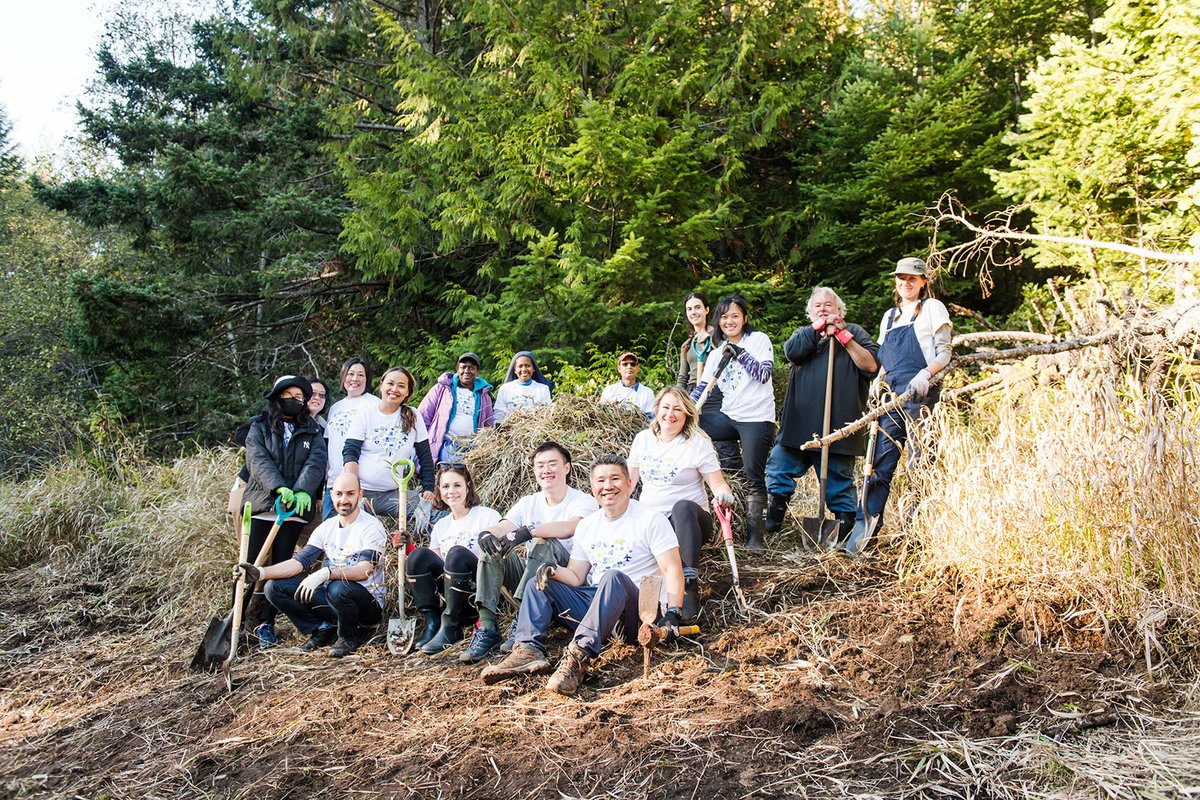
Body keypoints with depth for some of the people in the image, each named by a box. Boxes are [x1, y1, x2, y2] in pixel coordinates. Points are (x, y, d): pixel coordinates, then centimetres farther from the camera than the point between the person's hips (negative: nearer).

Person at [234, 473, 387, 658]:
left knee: (338, 588, -39)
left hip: (370, 603, -5)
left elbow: (365, 570, -27)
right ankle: (323, 629, 1)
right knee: (275, 587, -8)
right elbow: (299, 562, -1)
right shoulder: (326, 527, 7)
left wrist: (326, 573, -42)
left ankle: (350, 636, -8)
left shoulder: (372, 528, -12)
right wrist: (260, 573, -16)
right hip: (330, 596, 5)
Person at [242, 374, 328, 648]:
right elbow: (258, 460, -6)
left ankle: (266, 622, 11)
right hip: (261, 505, -1)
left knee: (282, 565, 2)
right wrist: (278, 487, -24)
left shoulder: (313, 432, 14)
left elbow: (316, 463, -3)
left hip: (296, 508, 1)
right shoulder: (259, 428, 10)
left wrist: (302, 491, -22)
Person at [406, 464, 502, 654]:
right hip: (451, 593, 5)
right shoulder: (441, 525, 17)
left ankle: (450, 627, -23)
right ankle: (432, 623, -15)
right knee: (419, 555, -15)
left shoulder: (487, 515, -1)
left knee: (457, 553, -31)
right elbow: (430, 565, 12)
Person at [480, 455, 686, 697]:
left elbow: (672, 569, -10)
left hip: (636, 612, -6)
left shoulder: (650, 519, -2)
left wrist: (672, 613, -25)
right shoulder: (587, 526, 16)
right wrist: (554, 571, -10)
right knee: (539, 584, -1)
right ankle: (529, 650, -24)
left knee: (613, 576, -35)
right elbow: (576, 578, 13)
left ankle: (579, 655, -45)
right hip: (594, 604, 6)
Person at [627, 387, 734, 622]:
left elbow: (718, 483, -3)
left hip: (687, 522, -3)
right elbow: (628, 480, 17)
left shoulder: (699, 444, -1)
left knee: (682, 507, -40)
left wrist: (724, 494, -27)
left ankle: (690, 584, -42)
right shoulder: (643, 439, 12)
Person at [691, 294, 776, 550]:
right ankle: (727, 459, -1)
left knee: (754, 478, -9)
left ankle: (754, 536, -4)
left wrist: (740, 353, -17)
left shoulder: (758, 340, 1)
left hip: (756, 419, -6)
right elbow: (702, 387, 10)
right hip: (728, 417, 6)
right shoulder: (717, 353, 16)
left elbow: (764, 374, -11)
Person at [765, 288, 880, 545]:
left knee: (839, 479, 2)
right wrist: (819, 328, -4)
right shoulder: (804, 334, 20)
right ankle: (773, 520, 16)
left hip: (838, 425, -3)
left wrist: (843, 335, -8)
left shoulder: (854, 332, 10)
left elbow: (871, 365, -6)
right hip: (799, 425, 4)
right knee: (779, 468, 5)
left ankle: (846, 525, 12)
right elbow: (791, 352, -3)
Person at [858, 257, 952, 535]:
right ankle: (866, 525, -3)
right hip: (891, 393, 6)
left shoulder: (932, 308, 7)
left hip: (920, 392, -5)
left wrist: (925, 374, -19)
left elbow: (944, 354, 0)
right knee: (880, 461, -1)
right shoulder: (890, 316, 23)